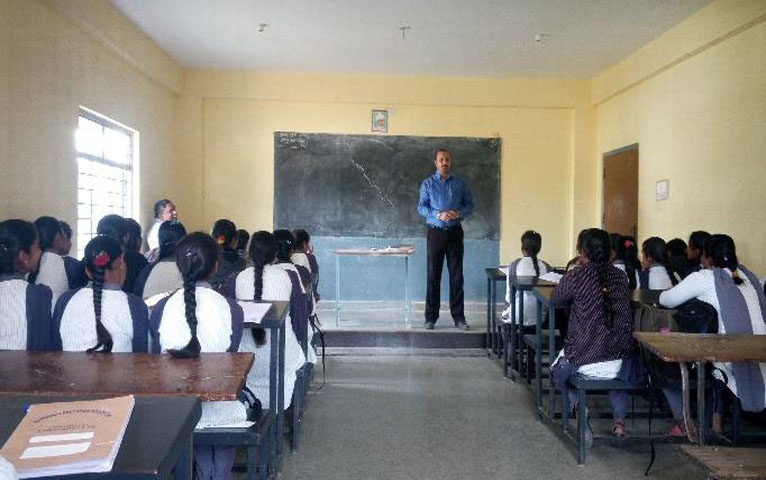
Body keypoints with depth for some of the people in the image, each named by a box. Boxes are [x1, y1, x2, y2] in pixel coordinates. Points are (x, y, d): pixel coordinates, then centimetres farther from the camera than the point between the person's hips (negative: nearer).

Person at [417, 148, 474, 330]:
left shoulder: (460, 184, 7)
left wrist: (460, 213, -13)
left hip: (455, 233, 1)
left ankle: (458, 317, 10)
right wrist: (439, 215, -18)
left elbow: (469, 204, 8)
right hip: (435, 232, -1)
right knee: (433, 275, 1)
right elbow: (421, 208, -3)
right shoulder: (428, 184, 3)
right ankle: (431, 317, 10)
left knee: (456, 275, 2)